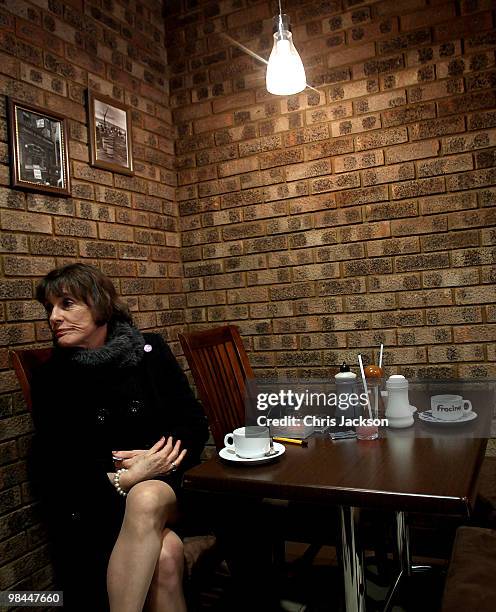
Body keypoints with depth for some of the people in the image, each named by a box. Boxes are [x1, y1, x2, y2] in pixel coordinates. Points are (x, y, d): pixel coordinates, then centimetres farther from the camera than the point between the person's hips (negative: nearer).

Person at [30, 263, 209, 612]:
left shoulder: (150, 352, 0)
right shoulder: (50, 379, -1)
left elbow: (195, 425, 2)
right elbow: (52, 471, -4)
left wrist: (156, 462, -17)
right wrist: (123, 478, -20)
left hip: (163, 485, 1)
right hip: (94, 501, -1)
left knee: (145, 500, -35)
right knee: (164, 553, -32)